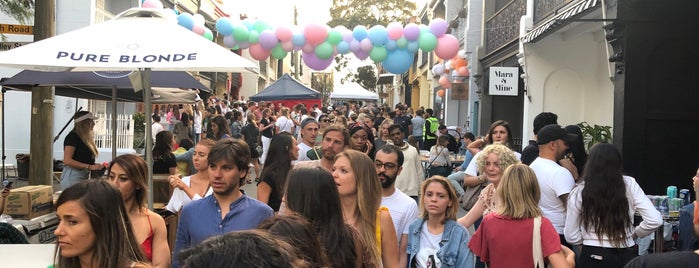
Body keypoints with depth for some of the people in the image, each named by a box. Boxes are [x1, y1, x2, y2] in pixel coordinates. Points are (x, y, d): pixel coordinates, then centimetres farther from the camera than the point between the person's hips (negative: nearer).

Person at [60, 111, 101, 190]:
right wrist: (89, 167, -20)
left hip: (84, 177, 8)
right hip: (72, 177, -8)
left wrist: (96, 166, 3)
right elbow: (67, 160, -16)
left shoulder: (86, 138, 16)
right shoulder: (73, 136, -7)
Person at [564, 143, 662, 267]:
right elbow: (655, 220, -9)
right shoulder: (629, 185, -8)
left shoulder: (578, 193, -9)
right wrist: (634, 233, 7)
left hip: (593, 257, -2)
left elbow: (571, 237, -5)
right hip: (626, 257, 2)